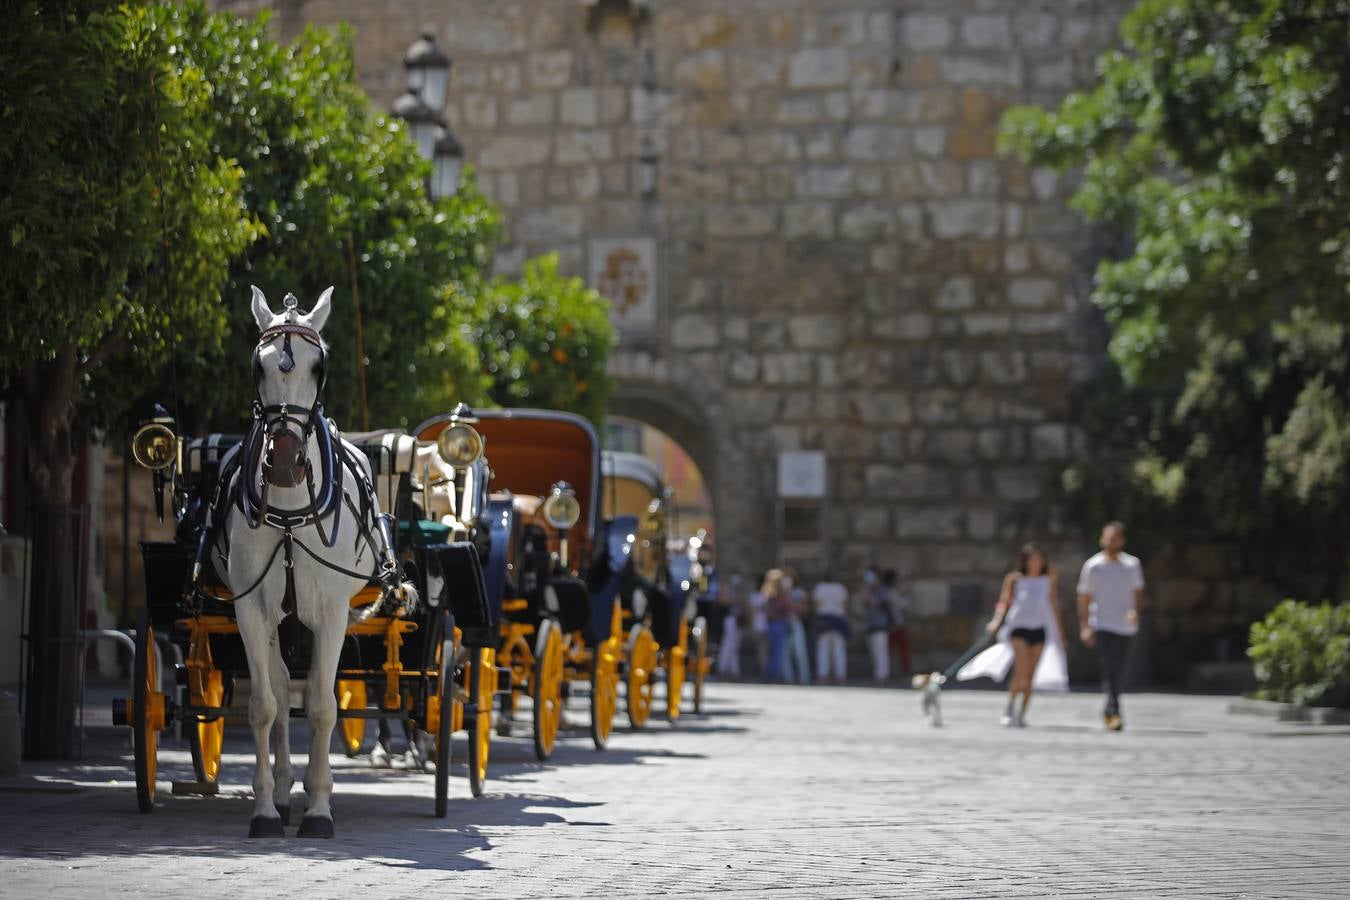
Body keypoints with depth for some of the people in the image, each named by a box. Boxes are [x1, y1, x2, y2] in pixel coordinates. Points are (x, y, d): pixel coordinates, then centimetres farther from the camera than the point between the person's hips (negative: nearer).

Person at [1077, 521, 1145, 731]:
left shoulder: (1132, 565, 10)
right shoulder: (1093, 566, 2)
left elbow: (1138, 592, 9)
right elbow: (1084, 599, 3)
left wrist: (1135, 611, -12)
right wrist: (1085, 627, -5)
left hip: (1126, 626, 4)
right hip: (1103, 625, -4)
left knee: (1118, 672, 9)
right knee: (1110, 670, -16)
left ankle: (1108, 711, 25)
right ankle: (1114, 713, -23)